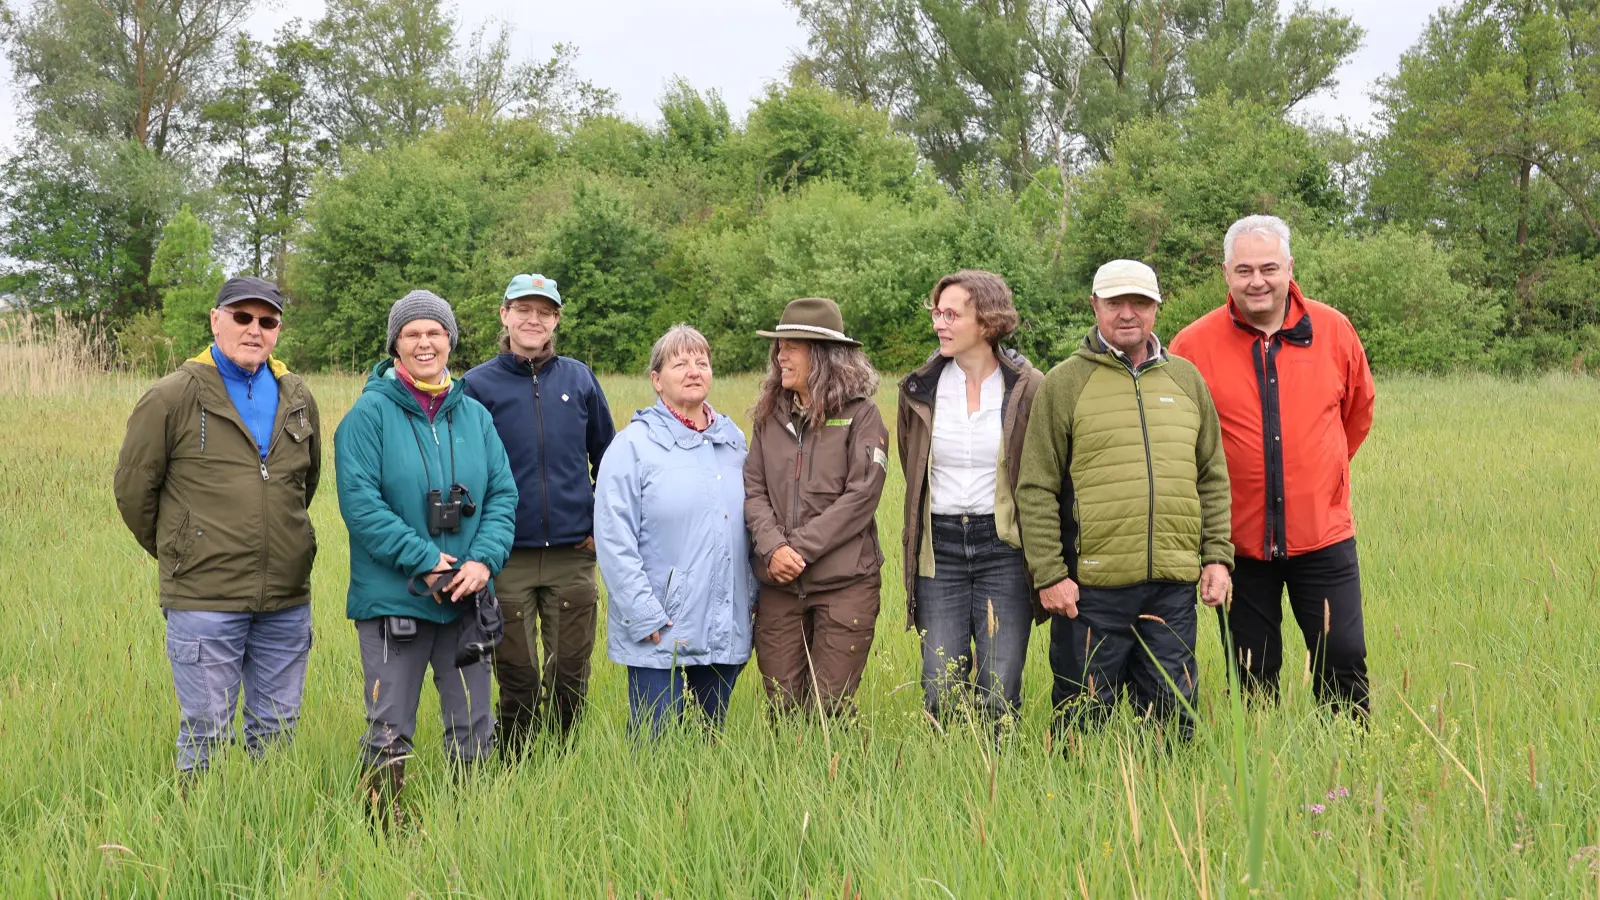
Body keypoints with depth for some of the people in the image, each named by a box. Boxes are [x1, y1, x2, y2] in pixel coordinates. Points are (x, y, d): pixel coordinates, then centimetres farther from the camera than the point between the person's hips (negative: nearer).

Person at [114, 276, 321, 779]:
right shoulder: (173, 398, -5)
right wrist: (178, 554, 12)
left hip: (287, 600, 5)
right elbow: (133, 489, 3)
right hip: (204, 601, -5)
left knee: (277, 730, 13)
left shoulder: (297, 398, 10)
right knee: (206, 735, 0)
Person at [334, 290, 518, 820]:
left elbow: (503, 494, 5)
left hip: (467, 599, 4)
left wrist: (484, 559, -12)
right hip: (392, 599, -4)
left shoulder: (474, 415, 9)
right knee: (389, 733, 1)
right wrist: (426, 561, -18)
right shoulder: (369, 414, -5)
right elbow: (359, 502, -14)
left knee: (472, 731, 11)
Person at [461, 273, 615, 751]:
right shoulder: (477, 385, 0)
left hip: (573, 556, 2)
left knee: (571, 676, 7)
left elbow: (607, 457, 15)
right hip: (508, 558, -2)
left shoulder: (579, 379, 7)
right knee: (518, 678, 3)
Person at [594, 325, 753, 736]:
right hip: (657, 637, -5)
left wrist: (752, 597, 12)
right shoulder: (633, 445, -5)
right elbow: (614, 542, -10)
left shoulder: (734, 441, 12)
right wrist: (645, 618, -15)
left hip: (725, 633, 5)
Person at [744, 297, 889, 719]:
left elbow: (861, 496, -10)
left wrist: (800, 547, -15)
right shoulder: (770, 415, 11)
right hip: (778, 584, 4)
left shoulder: (860, 415, -3)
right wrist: (772, 547, -13)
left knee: (826, 710, -3)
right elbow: (753, 488, 4)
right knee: (782, 707, 6)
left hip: (844, 583, -4)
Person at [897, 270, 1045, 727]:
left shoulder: (1028, 389, -4)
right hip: (939, 549, 3)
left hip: (1004, 549, -3)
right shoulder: (920, 389, 5)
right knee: (940, 694, 0)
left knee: (999, 698, -2)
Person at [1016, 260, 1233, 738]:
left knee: (1173, 719, 10)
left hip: (1174, 587, 3)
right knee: (1086, 723, 4)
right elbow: (1036, 489, -2)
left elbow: (1213, 478, 16)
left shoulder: (1186, 379, 12)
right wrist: (1049, 574, -8)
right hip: (1092, 589, -3)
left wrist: (1217, 555, 7)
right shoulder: (1065, 383, 0)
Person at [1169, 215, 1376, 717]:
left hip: (1323, 535, 1)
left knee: (1343, 659, 0)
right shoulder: (1194, 345, -6)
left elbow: (1359, 409, 18)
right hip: (1238, 540, -1)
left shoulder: (1333, 331, 0)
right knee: (1253, 676, 9)